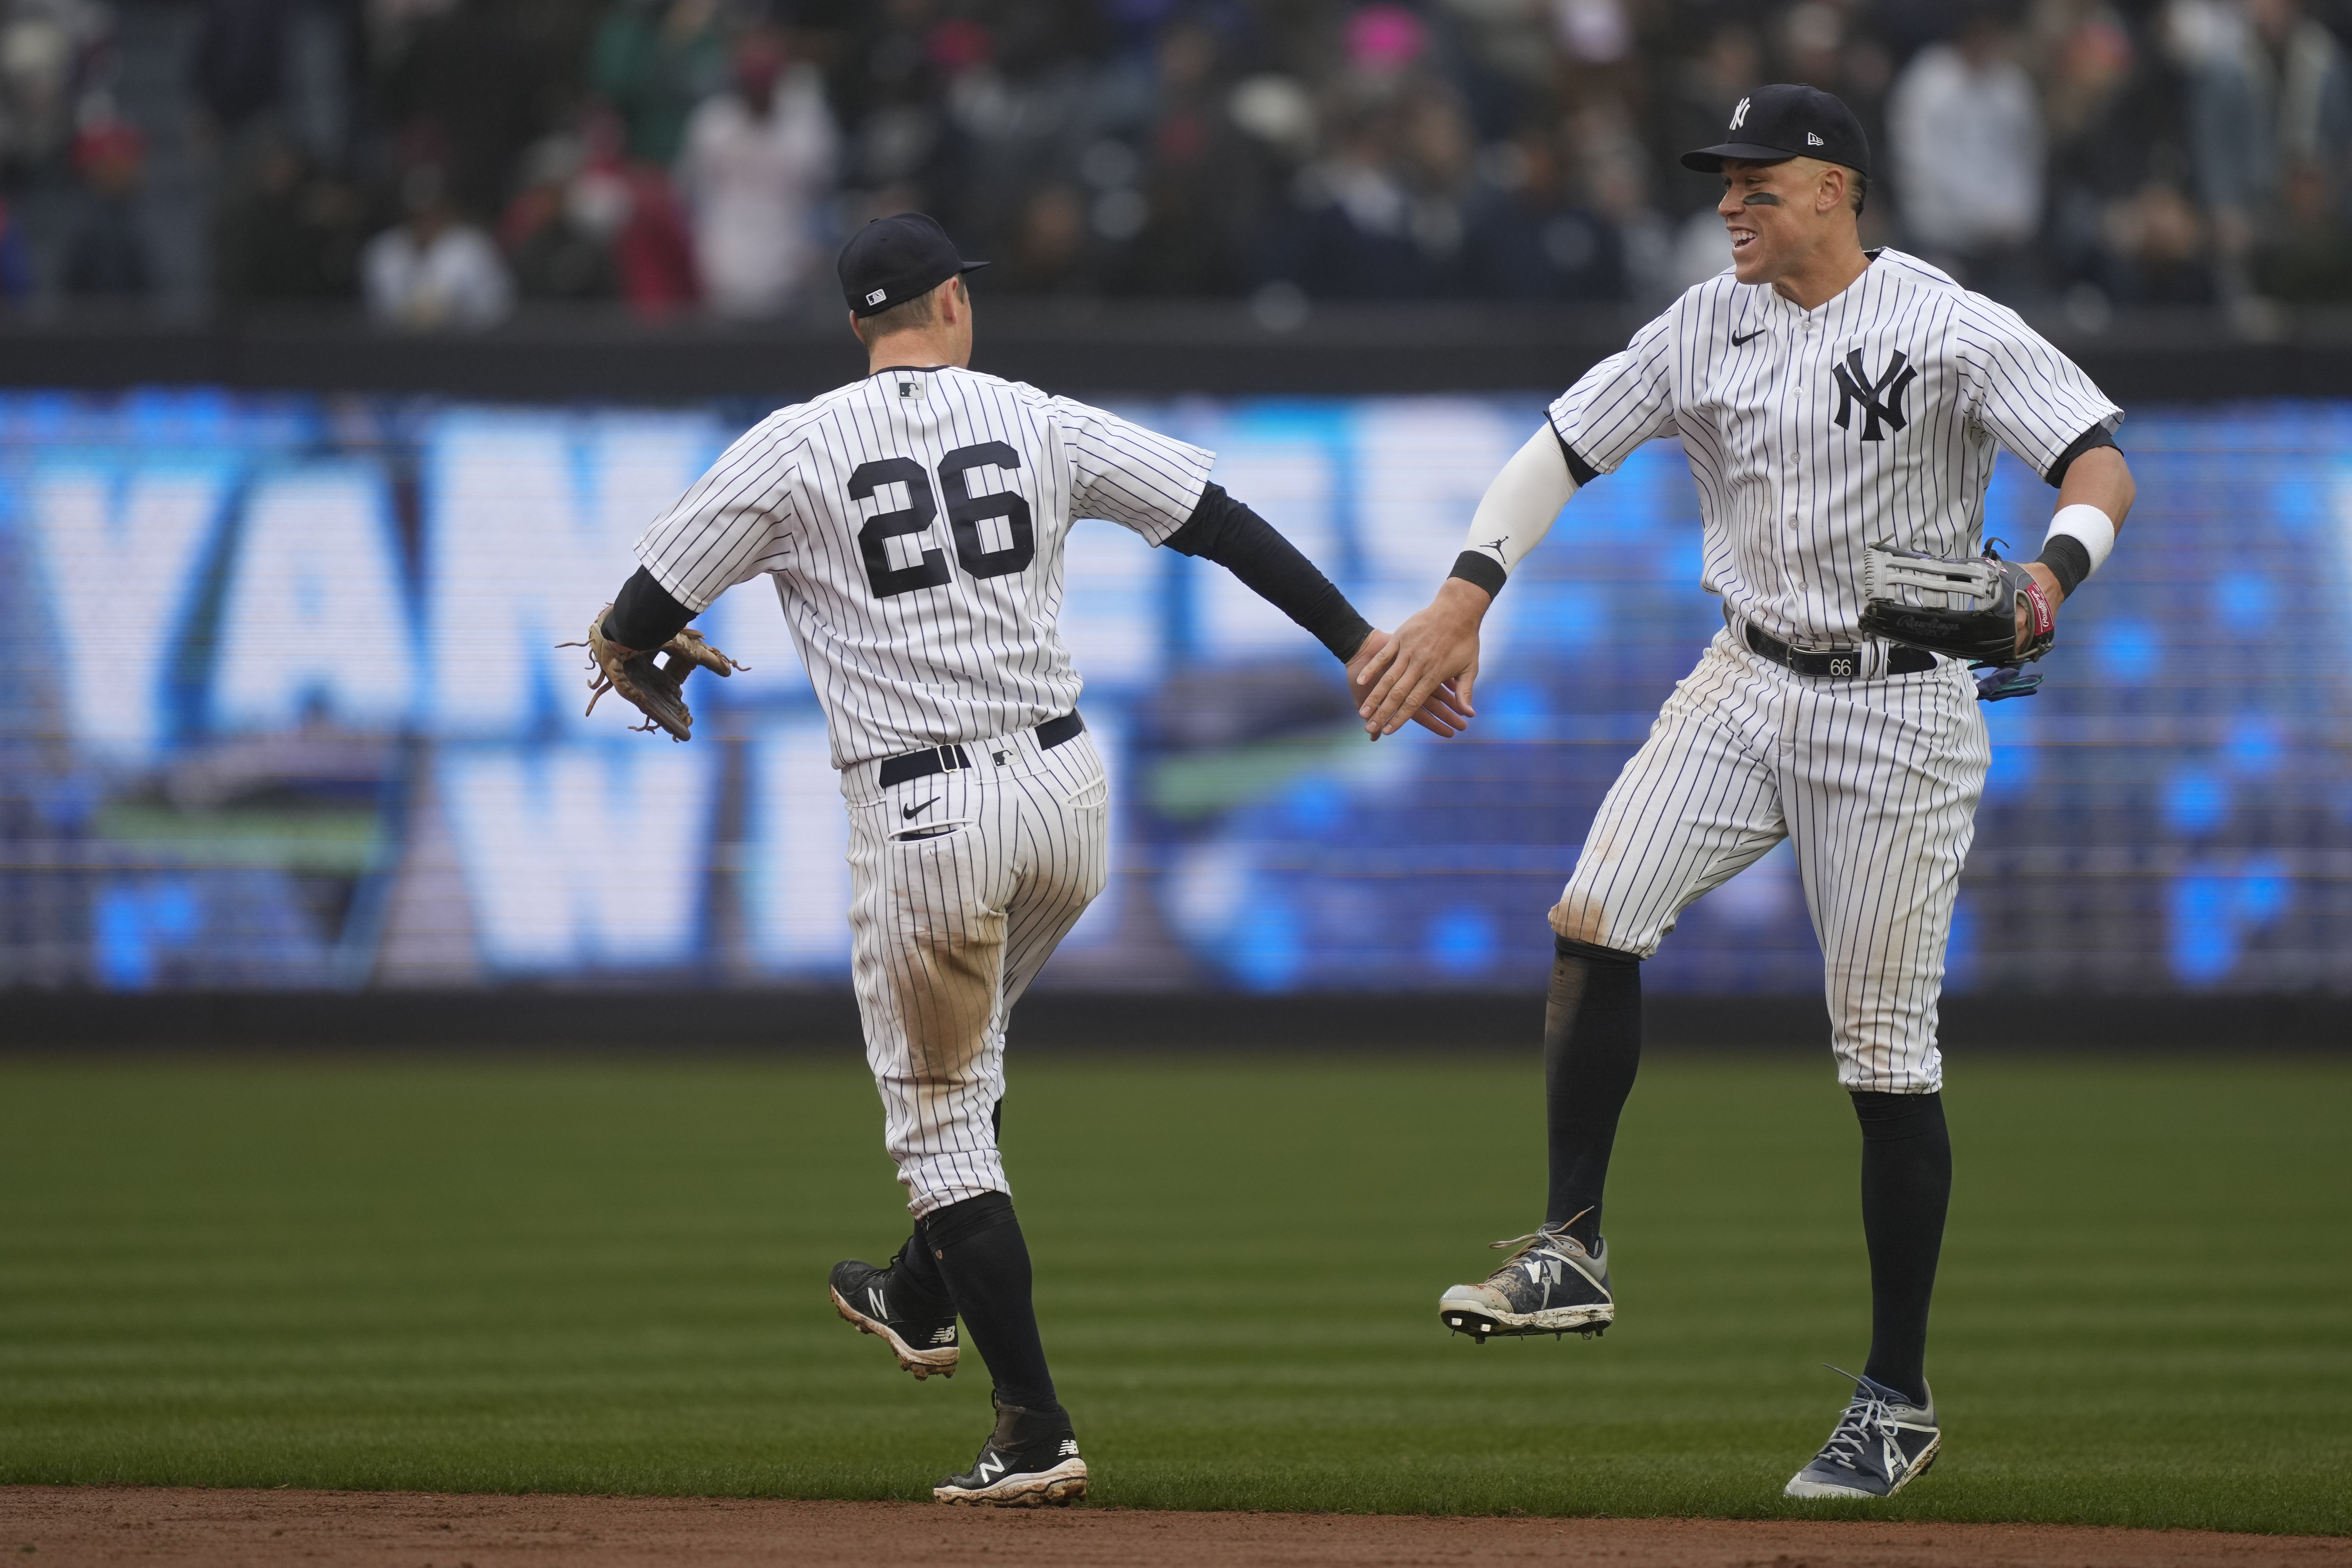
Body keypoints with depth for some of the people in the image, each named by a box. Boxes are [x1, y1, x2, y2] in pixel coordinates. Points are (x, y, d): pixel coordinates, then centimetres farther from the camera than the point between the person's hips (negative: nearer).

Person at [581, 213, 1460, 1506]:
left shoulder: (796, 448, -2)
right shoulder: (1040, 424, 5)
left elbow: (641, 622, 0)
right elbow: (1224, 524, 3)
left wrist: (626, 647, 24)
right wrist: (1360, 643, 7)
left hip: (919, 817, -4)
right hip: (1064, 791, 4)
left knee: (940, 1117, 5)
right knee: (963, 1044, 31)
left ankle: (1036, 1433, -1)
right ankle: (923, 1302, 46)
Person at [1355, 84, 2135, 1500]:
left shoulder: (1952, 331, -12)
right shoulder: (1711, 327, 5)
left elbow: (2101, 468, -18)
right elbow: (1564, 449, 7)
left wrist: (2046, 577, -39)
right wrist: (1466, 603, -6)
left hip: (1898, 711, -5)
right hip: (1746, 686, 5)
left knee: (1887, 1056, -2)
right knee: (1594, 918, -16)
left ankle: (1899, 1399, 8)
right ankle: (1573, 1256, -6)